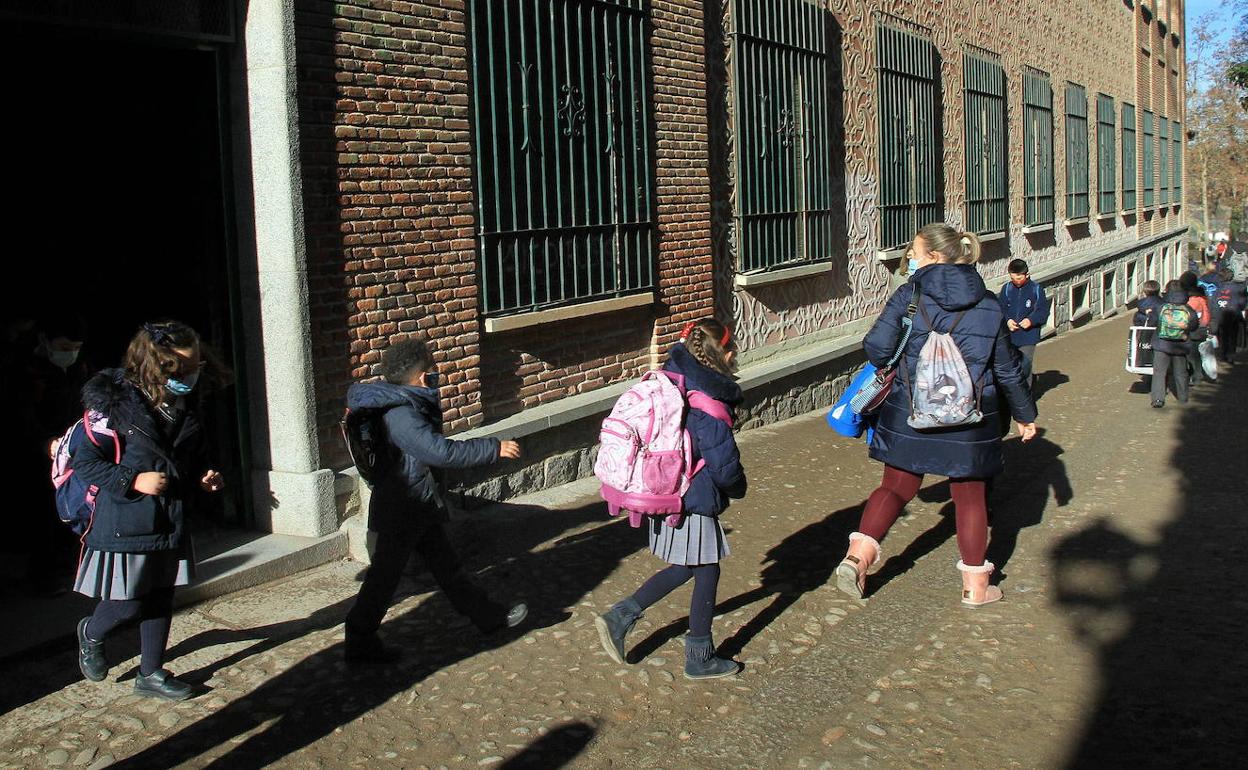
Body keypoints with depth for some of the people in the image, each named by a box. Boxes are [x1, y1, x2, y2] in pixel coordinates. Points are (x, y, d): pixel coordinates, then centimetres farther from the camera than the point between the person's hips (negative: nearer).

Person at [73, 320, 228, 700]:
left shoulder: (185, 405, 2)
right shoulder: (116, 403, -18)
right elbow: (85, 462, -13)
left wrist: (203, 475, -1)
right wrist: (133, 480, -22)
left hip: (170, 522, 6)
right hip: (124, 523, -6)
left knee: (161, 600, 13)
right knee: (127, 605, 3)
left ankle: (151, 672, 28)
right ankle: (91, 633, 36)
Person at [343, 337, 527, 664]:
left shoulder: (407, 403, 2)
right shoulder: (401, 415, -29)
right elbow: (442, 451, -36)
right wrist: (495, 449, -30)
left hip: (420, 506, 10)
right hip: (402, 511, -10)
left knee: (445, 562, 19)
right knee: (385, 576, 3)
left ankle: (488, 616, 30)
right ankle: (360, 644, 17)